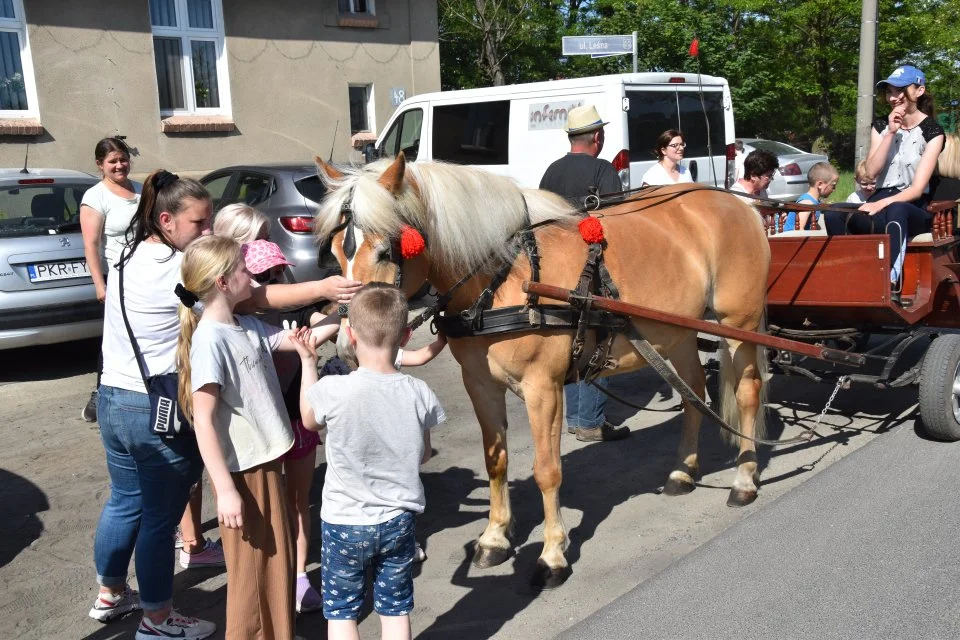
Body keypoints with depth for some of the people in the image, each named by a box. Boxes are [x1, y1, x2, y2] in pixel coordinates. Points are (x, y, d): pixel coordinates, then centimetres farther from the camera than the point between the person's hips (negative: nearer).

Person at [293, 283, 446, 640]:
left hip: (344, 523, -2)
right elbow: (424, 455, 1)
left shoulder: (332, 391, -21)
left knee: (341, 611, 15)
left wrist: (308, 362, 10)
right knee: (395, 610, 17)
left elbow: (309, 421, 3)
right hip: (398, 522, 2)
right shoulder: (419, 393, -13)